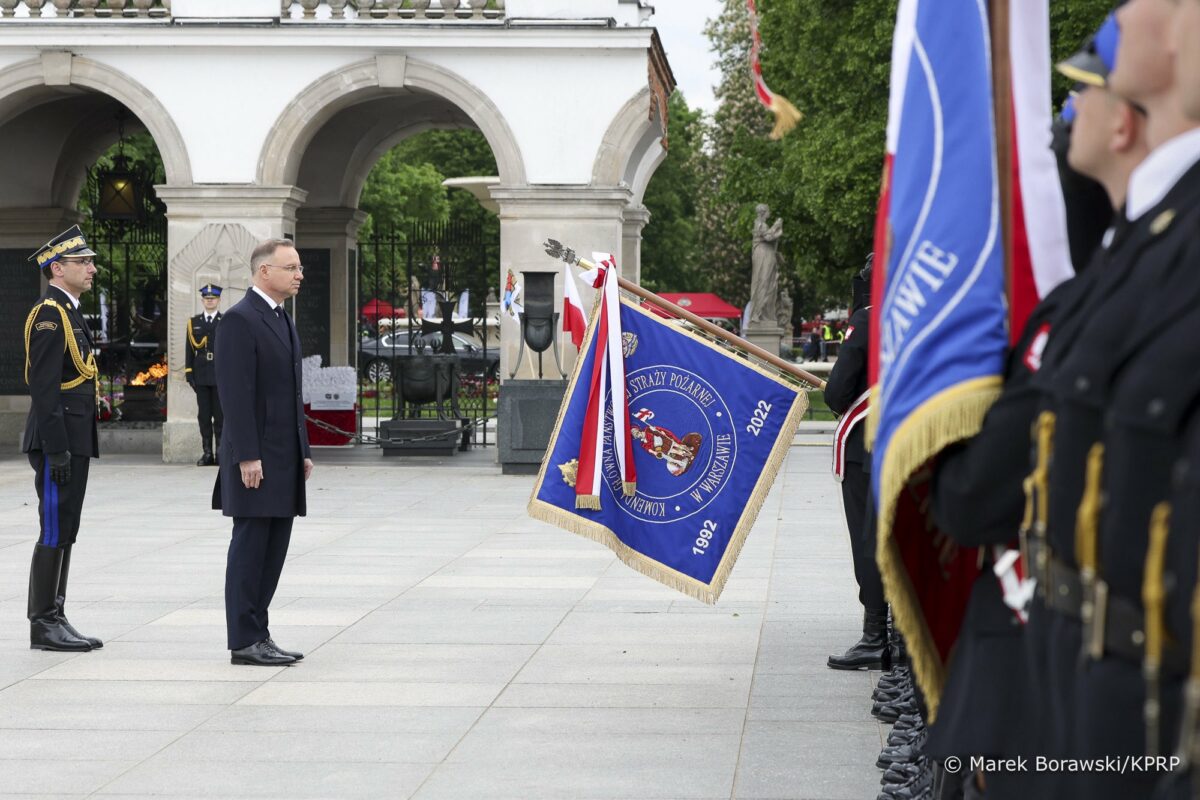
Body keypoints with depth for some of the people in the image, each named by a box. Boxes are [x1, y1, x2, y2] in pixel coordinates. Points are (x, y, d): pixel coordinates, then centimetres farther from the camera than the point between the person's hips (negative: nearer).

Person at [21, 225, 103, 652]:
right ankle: (43, 625, -2)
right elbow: (44, 388, -20)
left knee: (64, 532, 11)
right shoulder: (49, 315, -14)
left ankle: (55, 619, 16)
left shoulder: (68, 313, 17)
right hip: (59, 441, -10)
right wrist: (56, 450, -22)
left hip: (75, 441, 10)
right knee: (54, 532, -6)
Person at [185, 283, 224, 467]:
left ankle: (222, 453, 1)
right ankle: (207, 453, 6)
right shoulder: (194, 322, 12)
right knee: (204, 415, 2)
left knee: (220, 415, -2)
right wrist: (189, 373, 2)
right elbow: (189, 350, 10)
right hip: (201, 376, 2)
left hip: (221, 375, -2)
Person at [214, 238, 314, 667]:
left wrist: (303, 450, 17)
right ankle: (244, 642, 0)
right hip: (256, 459, -9)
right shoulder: (240, 319, -12)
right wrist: (248, 456, -21)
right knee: (250, 547, -4)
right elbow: (235, 393, -17)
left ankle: (258, 633, 14)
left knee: (274, 551, 9)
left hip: (285, 458, 9)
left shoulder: (283, 320, 18)